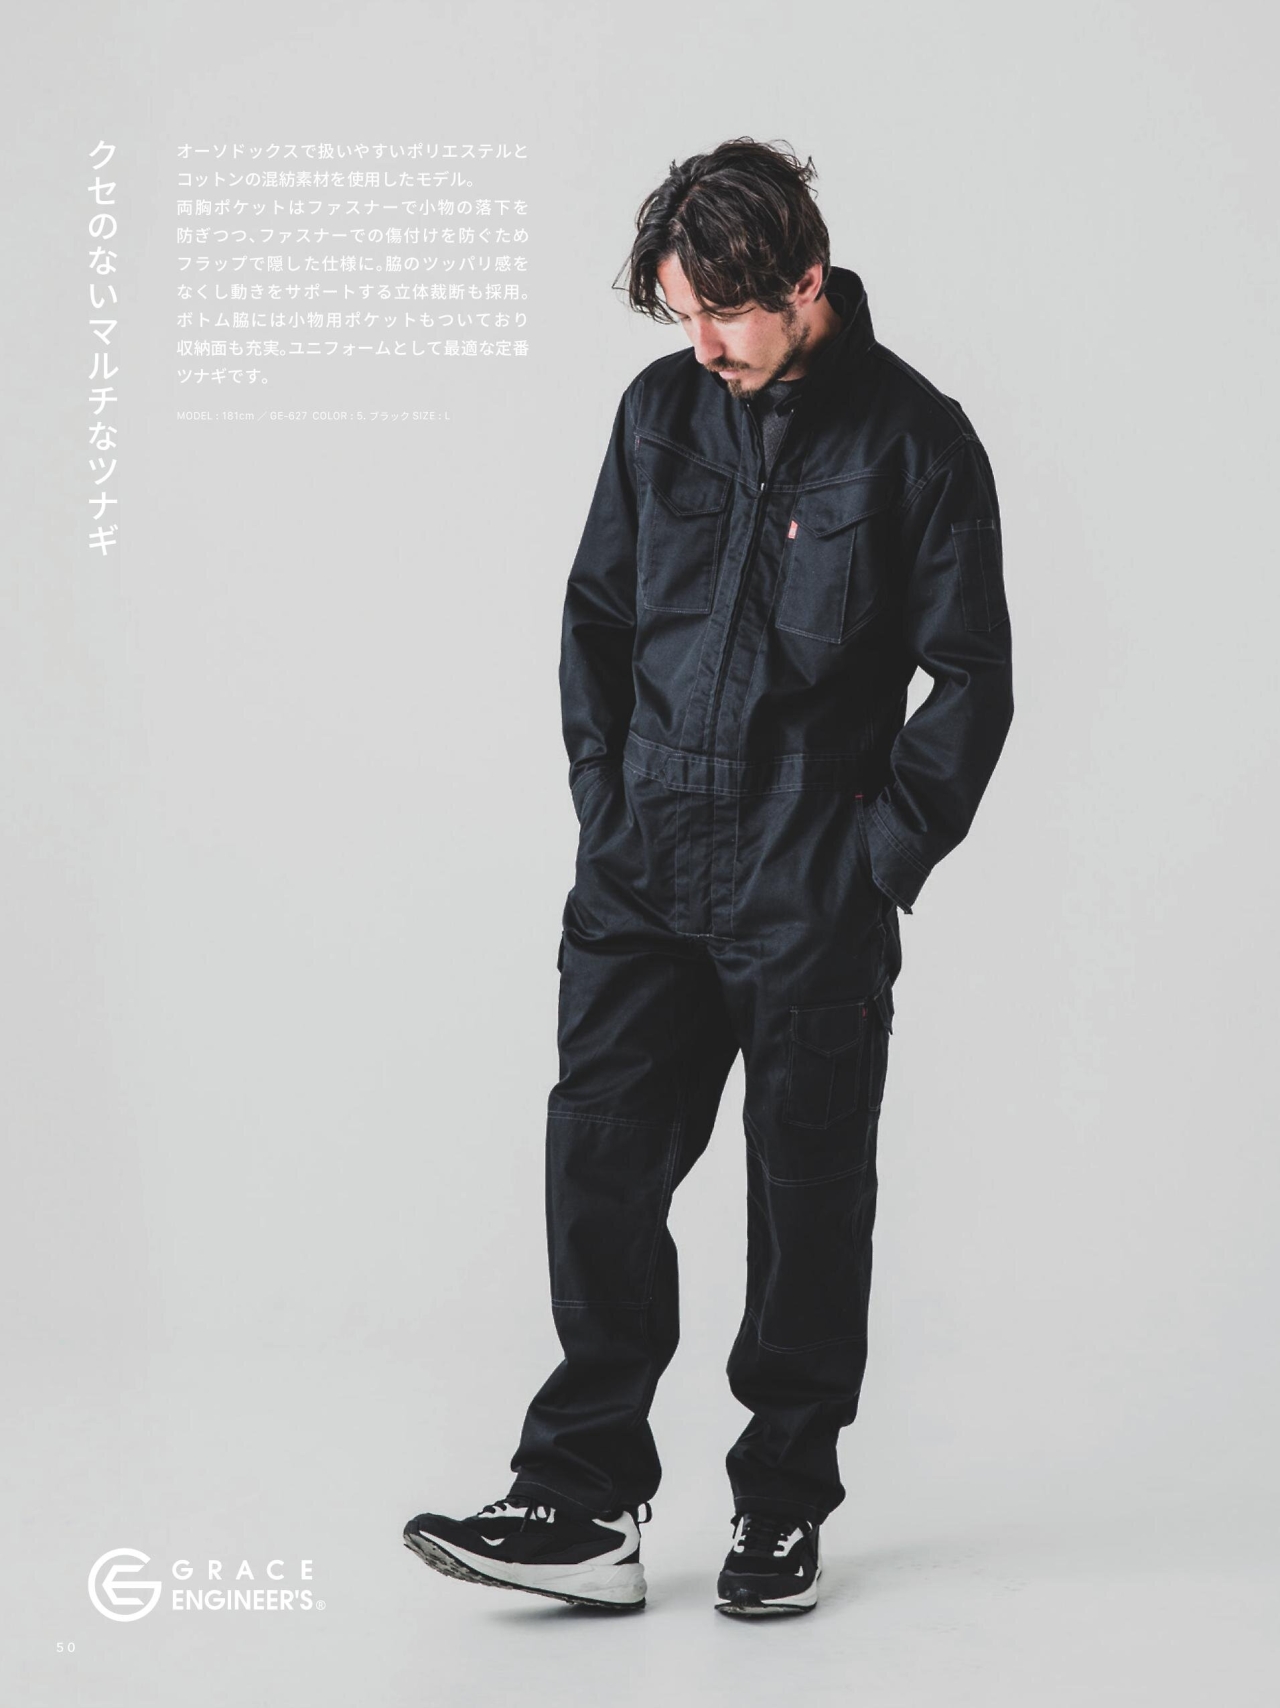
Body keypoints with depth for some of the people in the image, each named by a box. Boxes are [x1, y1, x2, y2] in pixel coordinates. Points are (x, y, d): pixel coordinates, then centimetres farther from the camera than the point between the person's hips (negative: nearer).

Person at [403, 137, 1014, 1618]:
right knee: (598, 1162, -2)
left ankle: (785, 1506, 21)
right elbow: (595, 610, 16)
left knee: (809, 1200, 6)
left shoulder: (913, 441, -6)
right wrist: (606, 798, 7)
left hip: (813, 907, -4)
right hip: (644, 880, 4)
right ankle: (586, 1506, 6)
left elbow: (971, 681, -3)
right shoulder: (661, 409, 7)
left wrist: (878, 858, -8)